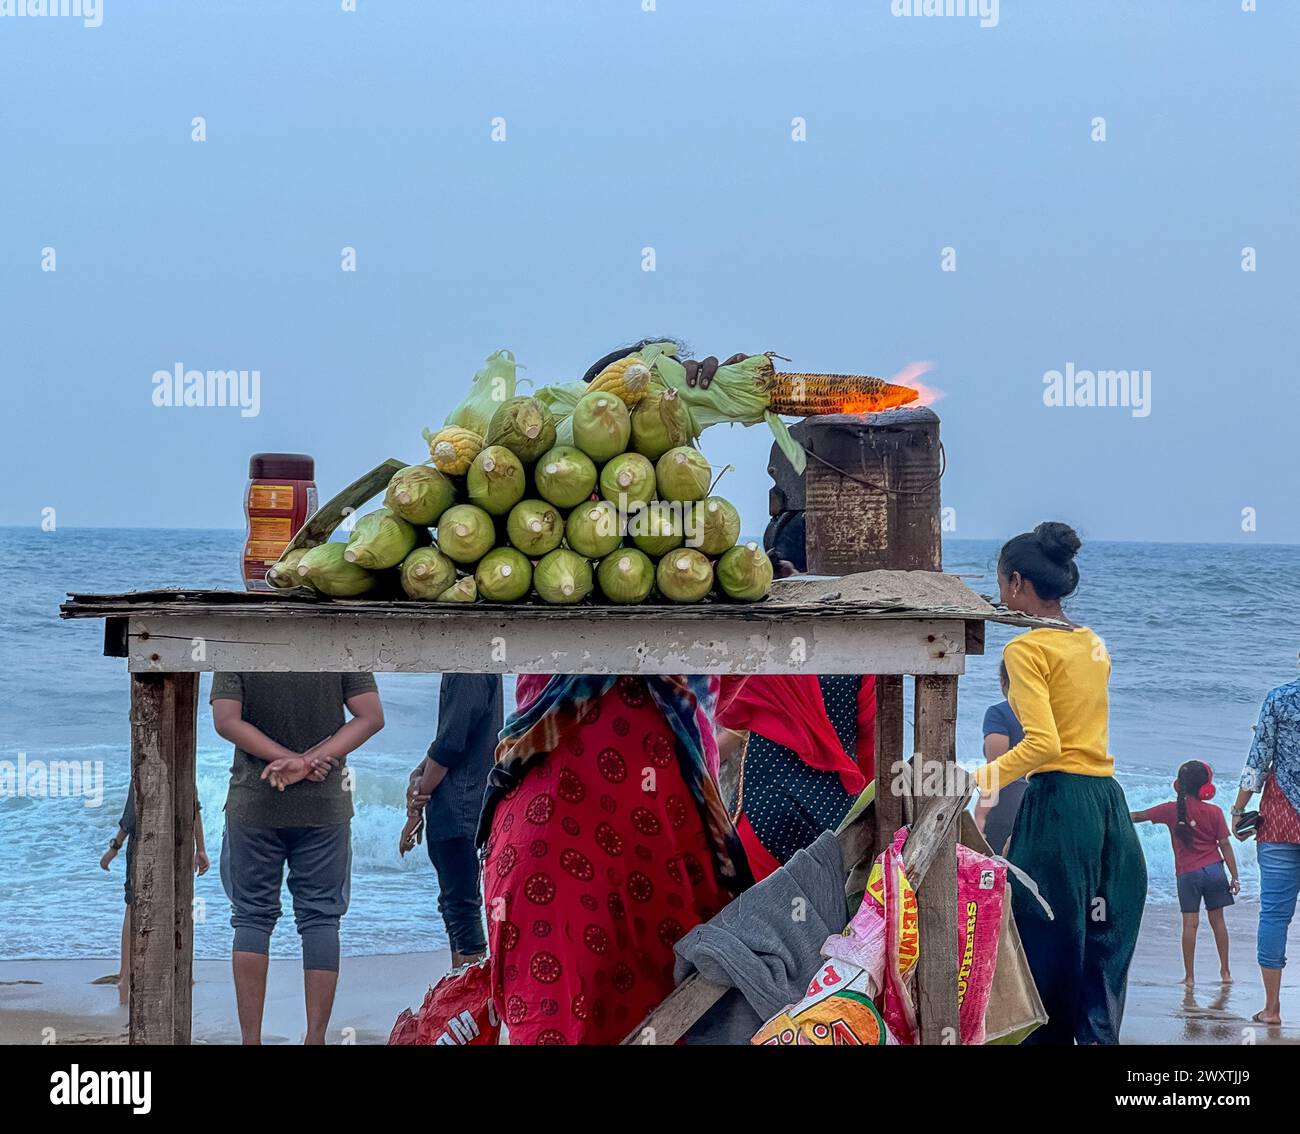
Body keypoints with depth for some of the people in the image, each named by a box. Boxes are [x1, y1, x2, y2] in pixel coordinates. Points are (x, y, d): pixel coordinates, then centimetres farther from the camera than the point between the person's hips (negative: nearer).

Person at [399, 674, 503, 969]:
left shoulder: (469, 675, -17)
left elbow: (451, 743, -19)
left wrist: (416, 810, -11)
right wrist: (419, 774, 0)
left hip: (459, 809, -11)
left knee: (463, 906, -9)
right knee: (455, 904, 17)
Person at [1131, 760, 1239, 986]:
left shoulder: (1172, 810, -3)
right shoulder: (1214, 812, -3)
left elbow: (1139, 816, 6)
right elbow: (1225, 845, -2)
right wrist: (1234, 876, 3)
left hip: (1188, 874, -1)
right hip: (1214, 870, 1)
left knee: (1190, 923, -1)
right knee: (1217, 920, 10)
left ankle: (1189, 975, -2)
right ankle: (1225, 971, 15)